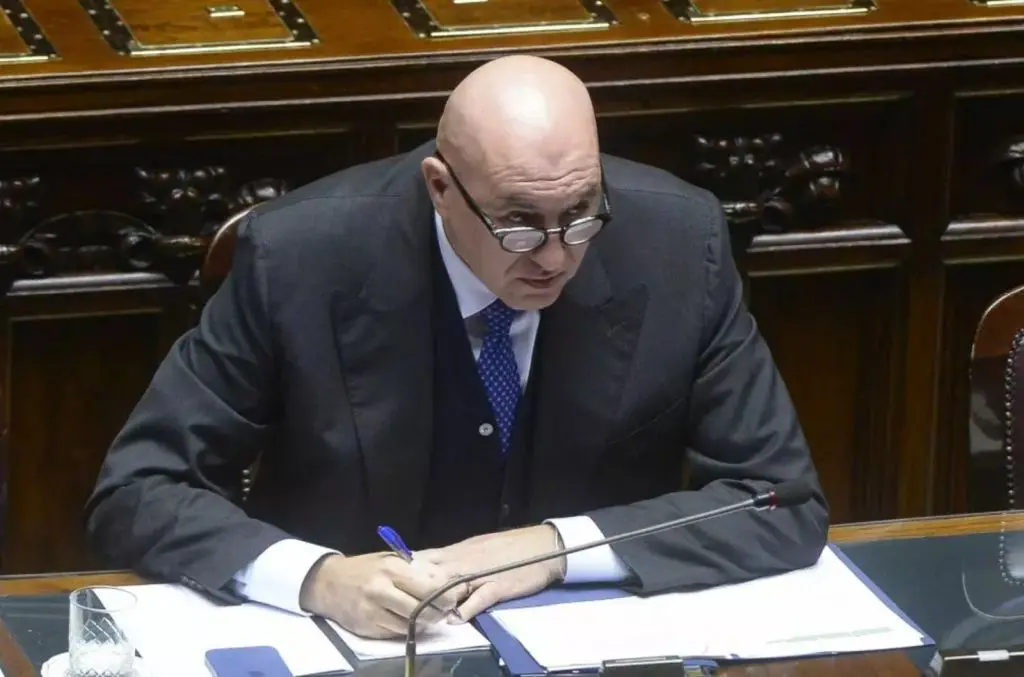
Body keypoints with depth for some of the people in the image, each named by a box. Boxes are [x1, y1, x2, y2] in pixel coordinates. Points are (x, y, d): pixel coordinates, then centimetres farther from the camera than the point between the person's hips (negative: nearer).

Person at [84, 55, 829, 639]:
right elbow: (138, 493, -10)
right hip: (358, 643, -1)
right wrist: (318, 576, -28)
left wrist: (557, 547, -20)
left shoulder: (676, 242, -12)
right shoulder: (301, 256, -16)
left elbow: (786, 505, -8)